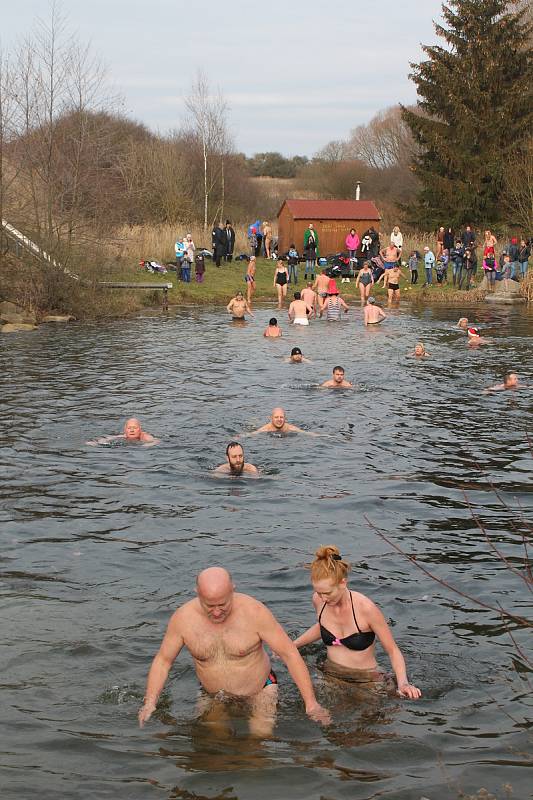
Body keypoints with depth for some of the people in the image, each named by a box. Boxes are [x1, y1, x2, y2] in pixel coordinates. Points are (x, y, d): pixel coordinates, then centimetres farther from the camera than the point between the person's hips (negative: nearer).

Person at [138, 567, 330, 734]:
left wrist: (311, 703, -20)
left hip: (259, 690, -3)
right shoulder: (183, 618, -17)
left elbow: (290, 654, -18)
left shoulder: (254, 612, -24)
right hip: (214, 695, 3)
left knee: (262, 733, -23)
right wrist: (150, 702, -16)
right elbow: (162, 660, -3)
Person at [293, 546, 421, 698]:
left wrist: (403, 683, -27)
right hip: (331, 674, 4)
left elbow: (393, 650, -13)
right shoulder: (318, 600, -6)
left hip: (364, 679, -4)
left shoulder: (365, 608, -22)